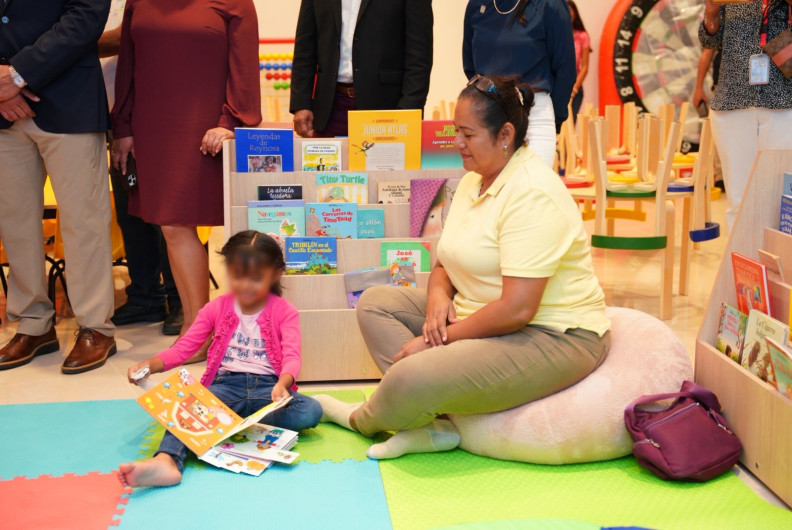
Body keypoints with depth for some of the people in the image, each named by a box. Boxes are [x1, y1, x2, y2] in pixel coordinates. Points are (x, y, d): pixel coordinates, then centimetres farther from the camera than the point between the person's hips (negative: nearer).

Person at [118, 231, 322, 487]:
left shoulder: (284, 312, 3)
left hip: (267, 387, -1)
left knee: (311, 411, -30)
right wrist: (150, 365, -15)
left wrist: (282, 384, -34)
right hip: (226, 384, 1)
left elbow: (291, 356, -10)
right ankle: (167, 461, -56)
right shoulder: (217, 308, 11)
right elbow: (184, 347, 6)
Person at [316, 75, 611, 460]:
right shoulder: (473, 180, 10)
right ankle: (437, 424, -11)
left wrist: (439, 340, -19)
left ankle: (363, 420, 8)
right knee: (375, 301, 4)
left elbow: (517, 309, -27)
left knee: (413, 378, -30)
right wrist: (438, 296, -9)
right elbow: (446, 263, 15)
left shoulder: (532, 195, -22)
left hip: (552, 339, -10)